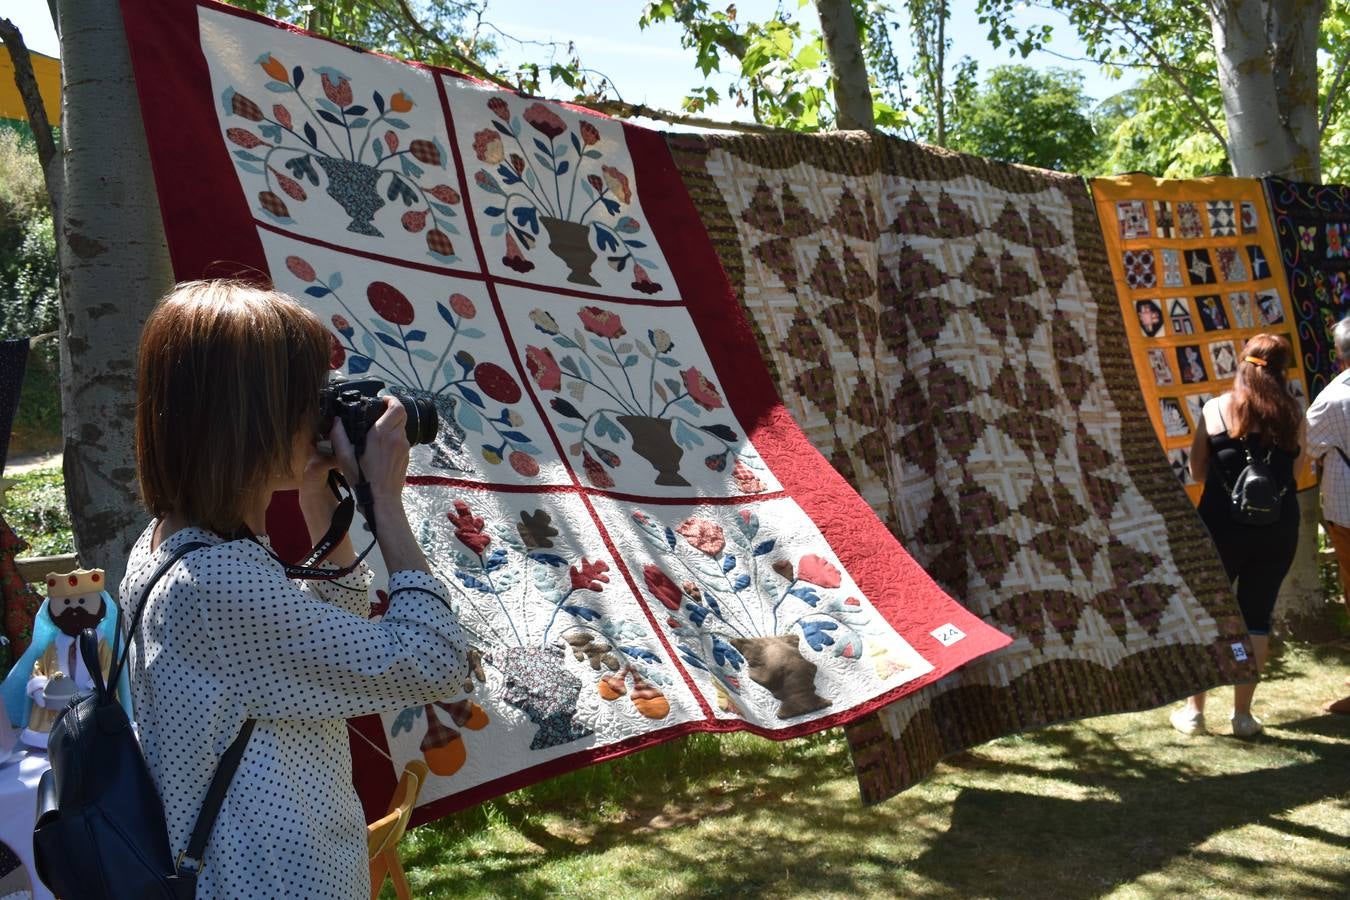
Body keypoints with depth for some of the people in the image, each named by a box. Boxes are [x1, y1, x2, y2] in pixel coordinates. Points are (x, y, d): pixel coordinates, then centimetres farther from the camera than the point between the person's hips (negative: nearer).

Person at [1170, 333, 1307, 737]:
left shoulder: (1215, 408, -4)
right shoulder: (1293, 414, 0)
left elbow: (1197, 471, 0)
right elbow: (1297, 469, 5)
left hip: (1223, 524, -1)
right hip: (1278, 526, 1)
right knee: (1257, 616, 10)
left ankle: (1194, 710, 12)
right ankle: (1243, 713, 13)